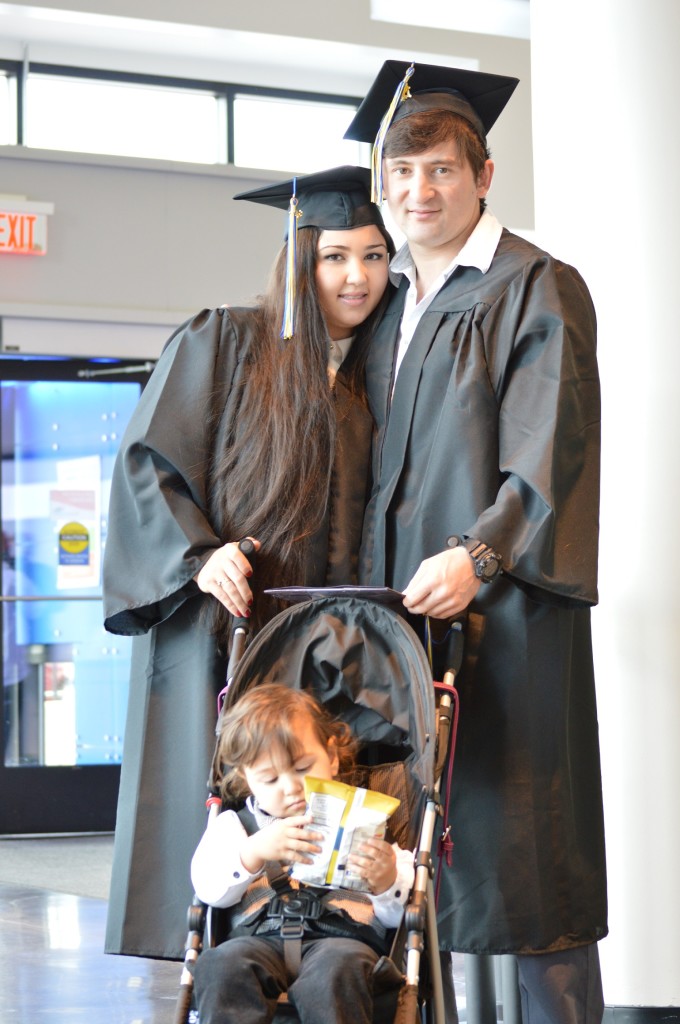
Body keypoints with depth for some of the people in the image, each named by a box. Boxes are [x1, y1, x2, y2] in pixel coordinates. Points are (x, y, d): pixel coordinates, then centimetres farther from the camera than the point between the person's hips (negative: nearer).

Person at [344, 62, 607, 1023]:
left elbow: (549, 447, -12)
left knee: (524, 848, -6)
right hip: (401, 604, 6)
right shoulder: (386, 303, 18)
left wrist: (477, 554, -26)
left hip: (505, 606, -6)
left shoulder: (538, 289, -2)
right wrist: (371, 585, 9)